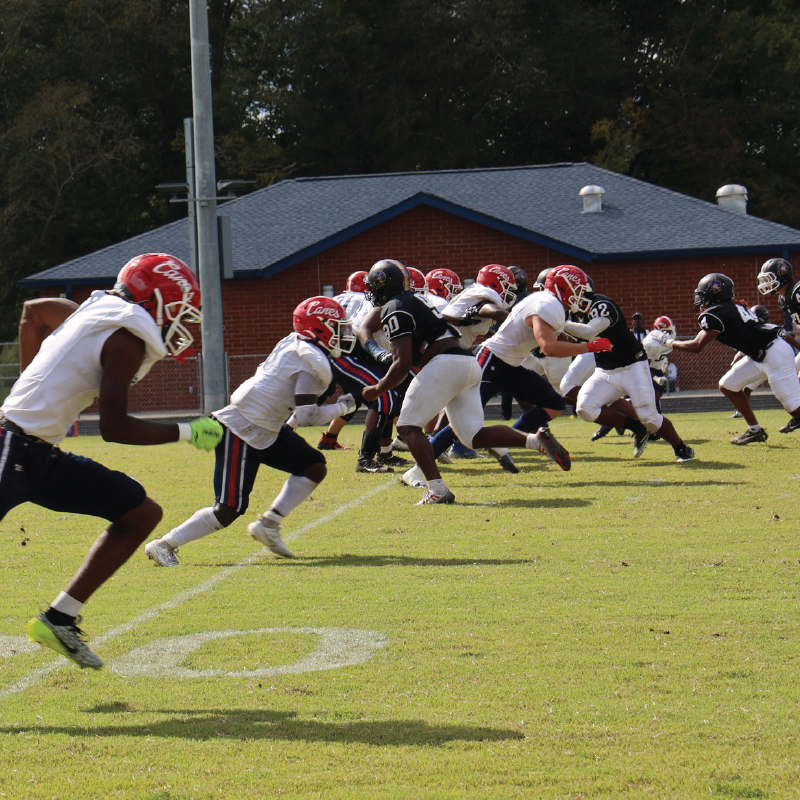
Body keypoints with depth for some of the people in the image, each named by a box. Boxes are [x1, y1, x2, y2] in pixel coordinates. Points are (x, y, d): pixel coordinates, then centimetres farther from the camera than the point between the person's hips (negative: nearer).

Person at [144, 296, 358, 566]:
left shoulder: (292, 344, 6)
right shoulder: (312, 363, -20)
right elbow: (306, 416, -22)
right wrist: (341, 408, -8)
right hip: (242, 432, -10)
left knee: (314, 467, 8)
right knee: (229, 510, -9)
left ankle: (268, 524, 11)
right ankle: (164, 544, 0)